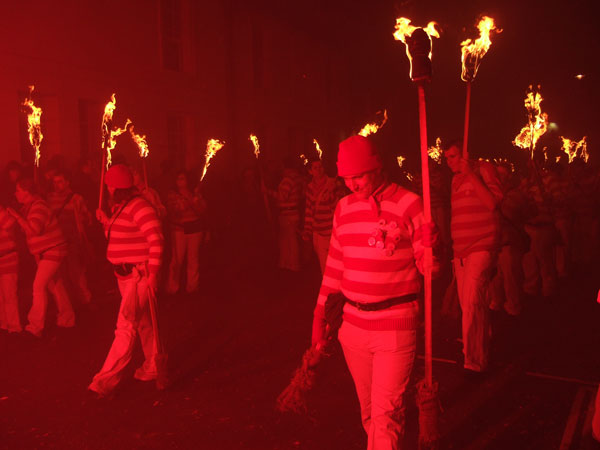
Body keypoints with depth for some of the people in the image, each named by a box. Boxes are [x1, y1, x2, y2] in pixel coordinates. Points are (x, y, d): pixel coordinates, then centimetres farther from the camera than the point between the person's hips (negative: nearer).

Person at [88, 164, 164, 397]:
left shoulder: (140, 207, -17)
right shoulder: (119, 208, 14)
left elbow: (156, 240, -23)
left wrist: (153, 274, -26)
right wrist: (105, 221, 10)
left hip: (139, 275, -10)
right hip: (125, 274, 10)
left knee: (125, 327, -8)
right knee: (143, 323, 18)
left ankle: (106, 380, -6)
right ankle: (153, 367, 31)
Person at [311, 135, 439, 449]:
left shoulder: (409, 205, -8)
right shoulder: (344, 207, 7)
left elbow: (428, 268, -6)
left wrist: (430, 248, -28)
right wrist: (320, 313, 14)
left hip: (396, 326, -5)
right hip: (353, 326, 5)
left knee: (386, 413, -2)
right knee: (368, 409, 18)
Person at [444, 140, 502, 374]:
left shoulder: (483, 169, -3)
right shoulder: (456, 179, 18)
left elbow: (492, 203, -17)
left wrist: (471, 174, -18)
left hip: (481, 248, -7)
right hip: (460, 251, 7)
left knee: (472, 305, -13)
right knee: (468, 306, 11)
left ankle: (475, 362, -4)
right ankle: (481, 350, 27)